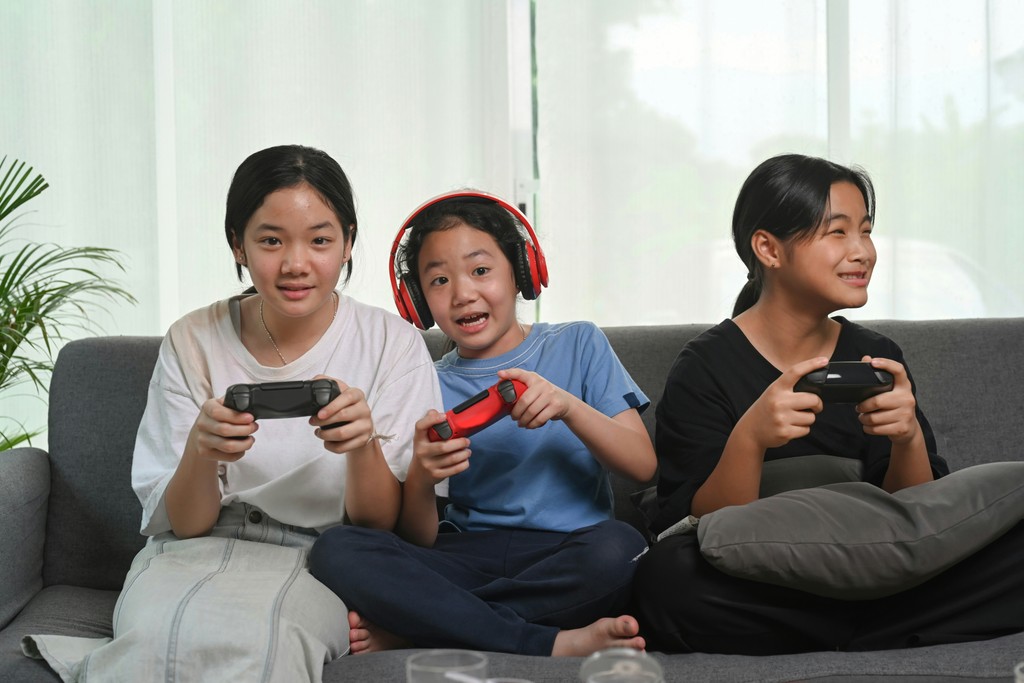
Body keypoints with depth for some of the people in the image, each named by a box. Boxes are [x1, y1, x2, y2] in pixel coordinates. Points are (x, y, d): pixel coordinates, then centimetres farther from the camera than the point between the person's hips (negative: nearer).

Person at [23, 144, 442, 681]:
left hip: (319, 561, 0)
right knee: (160, 626, -36)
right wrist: (200, 451, -23)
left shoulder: (392, 345, -2)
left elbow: (381, 526, -3)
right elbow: (183, 524, 0)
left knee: (254, 633, -35)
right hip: (196, 555, 1)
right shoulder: (193, 342, 1)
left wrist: (364, 446, -25)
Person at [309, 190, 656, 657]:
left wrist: (567, 405, -16)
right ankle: (554, 644, -26)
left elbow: (643, 465, -1)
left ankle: (408, 629, -21)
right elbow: (420, 540, 5)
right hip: (468, 557, 2)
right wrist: (421, 478, -18)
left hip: (566, 557, -1)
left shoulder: (578, 346, 9)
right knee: (335, 551, -24)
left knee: (617, 547, -36)